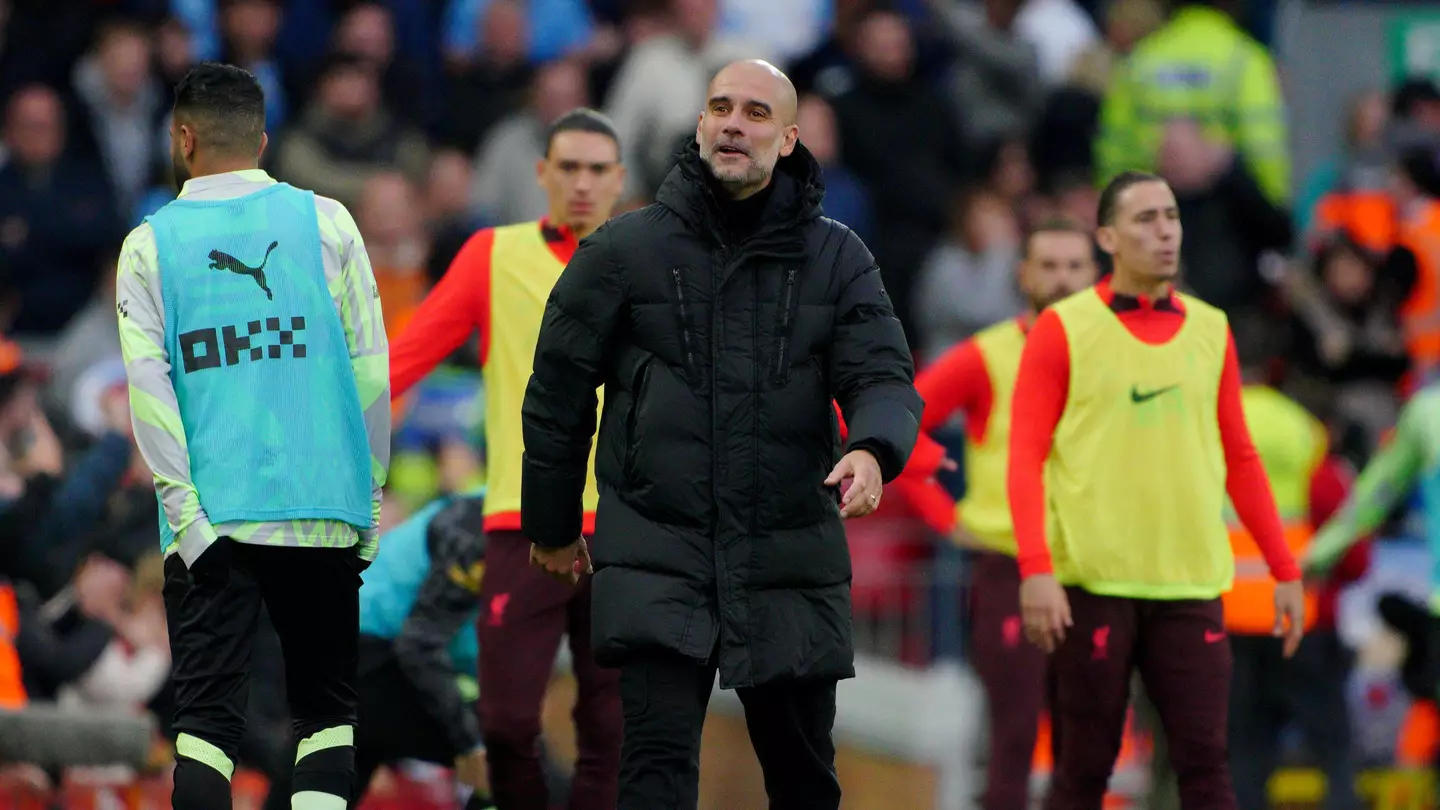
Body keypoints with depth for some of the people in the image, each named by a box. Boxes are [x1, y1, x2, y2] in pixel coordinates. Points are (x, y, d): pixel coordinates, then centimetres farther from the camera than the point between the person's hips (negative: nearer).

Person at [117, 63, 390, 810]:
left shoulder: (150, 245, 3)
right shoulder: (326, 222, 5)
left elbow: (147, 386, -5)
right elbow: (372, 370, 3)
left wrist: (184, 511, -6)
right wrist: (370, 493, 10)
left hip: (207, 517, -1)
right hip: (323, 509, 1)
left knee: (208, 714, 1)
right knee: (326, 707, 9)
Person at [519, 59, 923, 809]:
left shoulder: (836, 259, 5)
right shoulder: (625, 251, 2)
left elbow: (884, 374, -2)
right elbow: (559, 388, 9)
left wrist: (872, 449, -25)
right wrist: (552, 526, 14)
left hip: (789, 561, 2)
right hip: (658, 556, -2)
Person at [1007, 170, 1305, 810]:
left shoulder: (1211, 330, 12)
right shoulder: (1063, 329, 1)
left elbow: (1240, 459, 16)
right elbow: (1026, 457, -4)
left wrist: (1284, 568, 11)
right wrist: (1036, 568, -15)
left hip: (1191, 585, 3)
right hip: (1092, 585, -3)